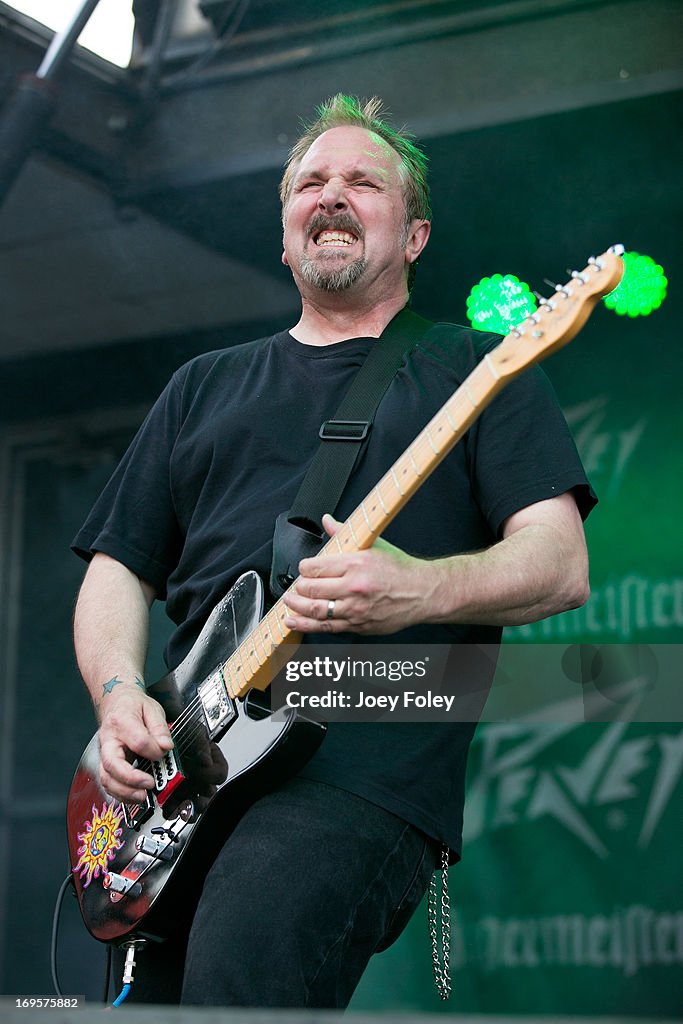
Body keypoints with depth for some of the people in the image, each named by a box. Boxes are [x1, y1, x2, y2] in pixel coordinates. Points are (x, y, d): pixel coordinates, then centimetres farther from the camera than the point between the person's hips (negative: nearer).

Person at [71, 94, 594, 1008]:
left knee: (235, 975, -30)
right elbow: (119, 569, 22)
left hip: (366, 768, -5)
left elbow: (561, 565, 1)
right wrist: (119, 694, 0)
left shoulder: (475, 369, 13)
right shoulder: (204, 387, 25)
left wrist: (418, 590, -18)